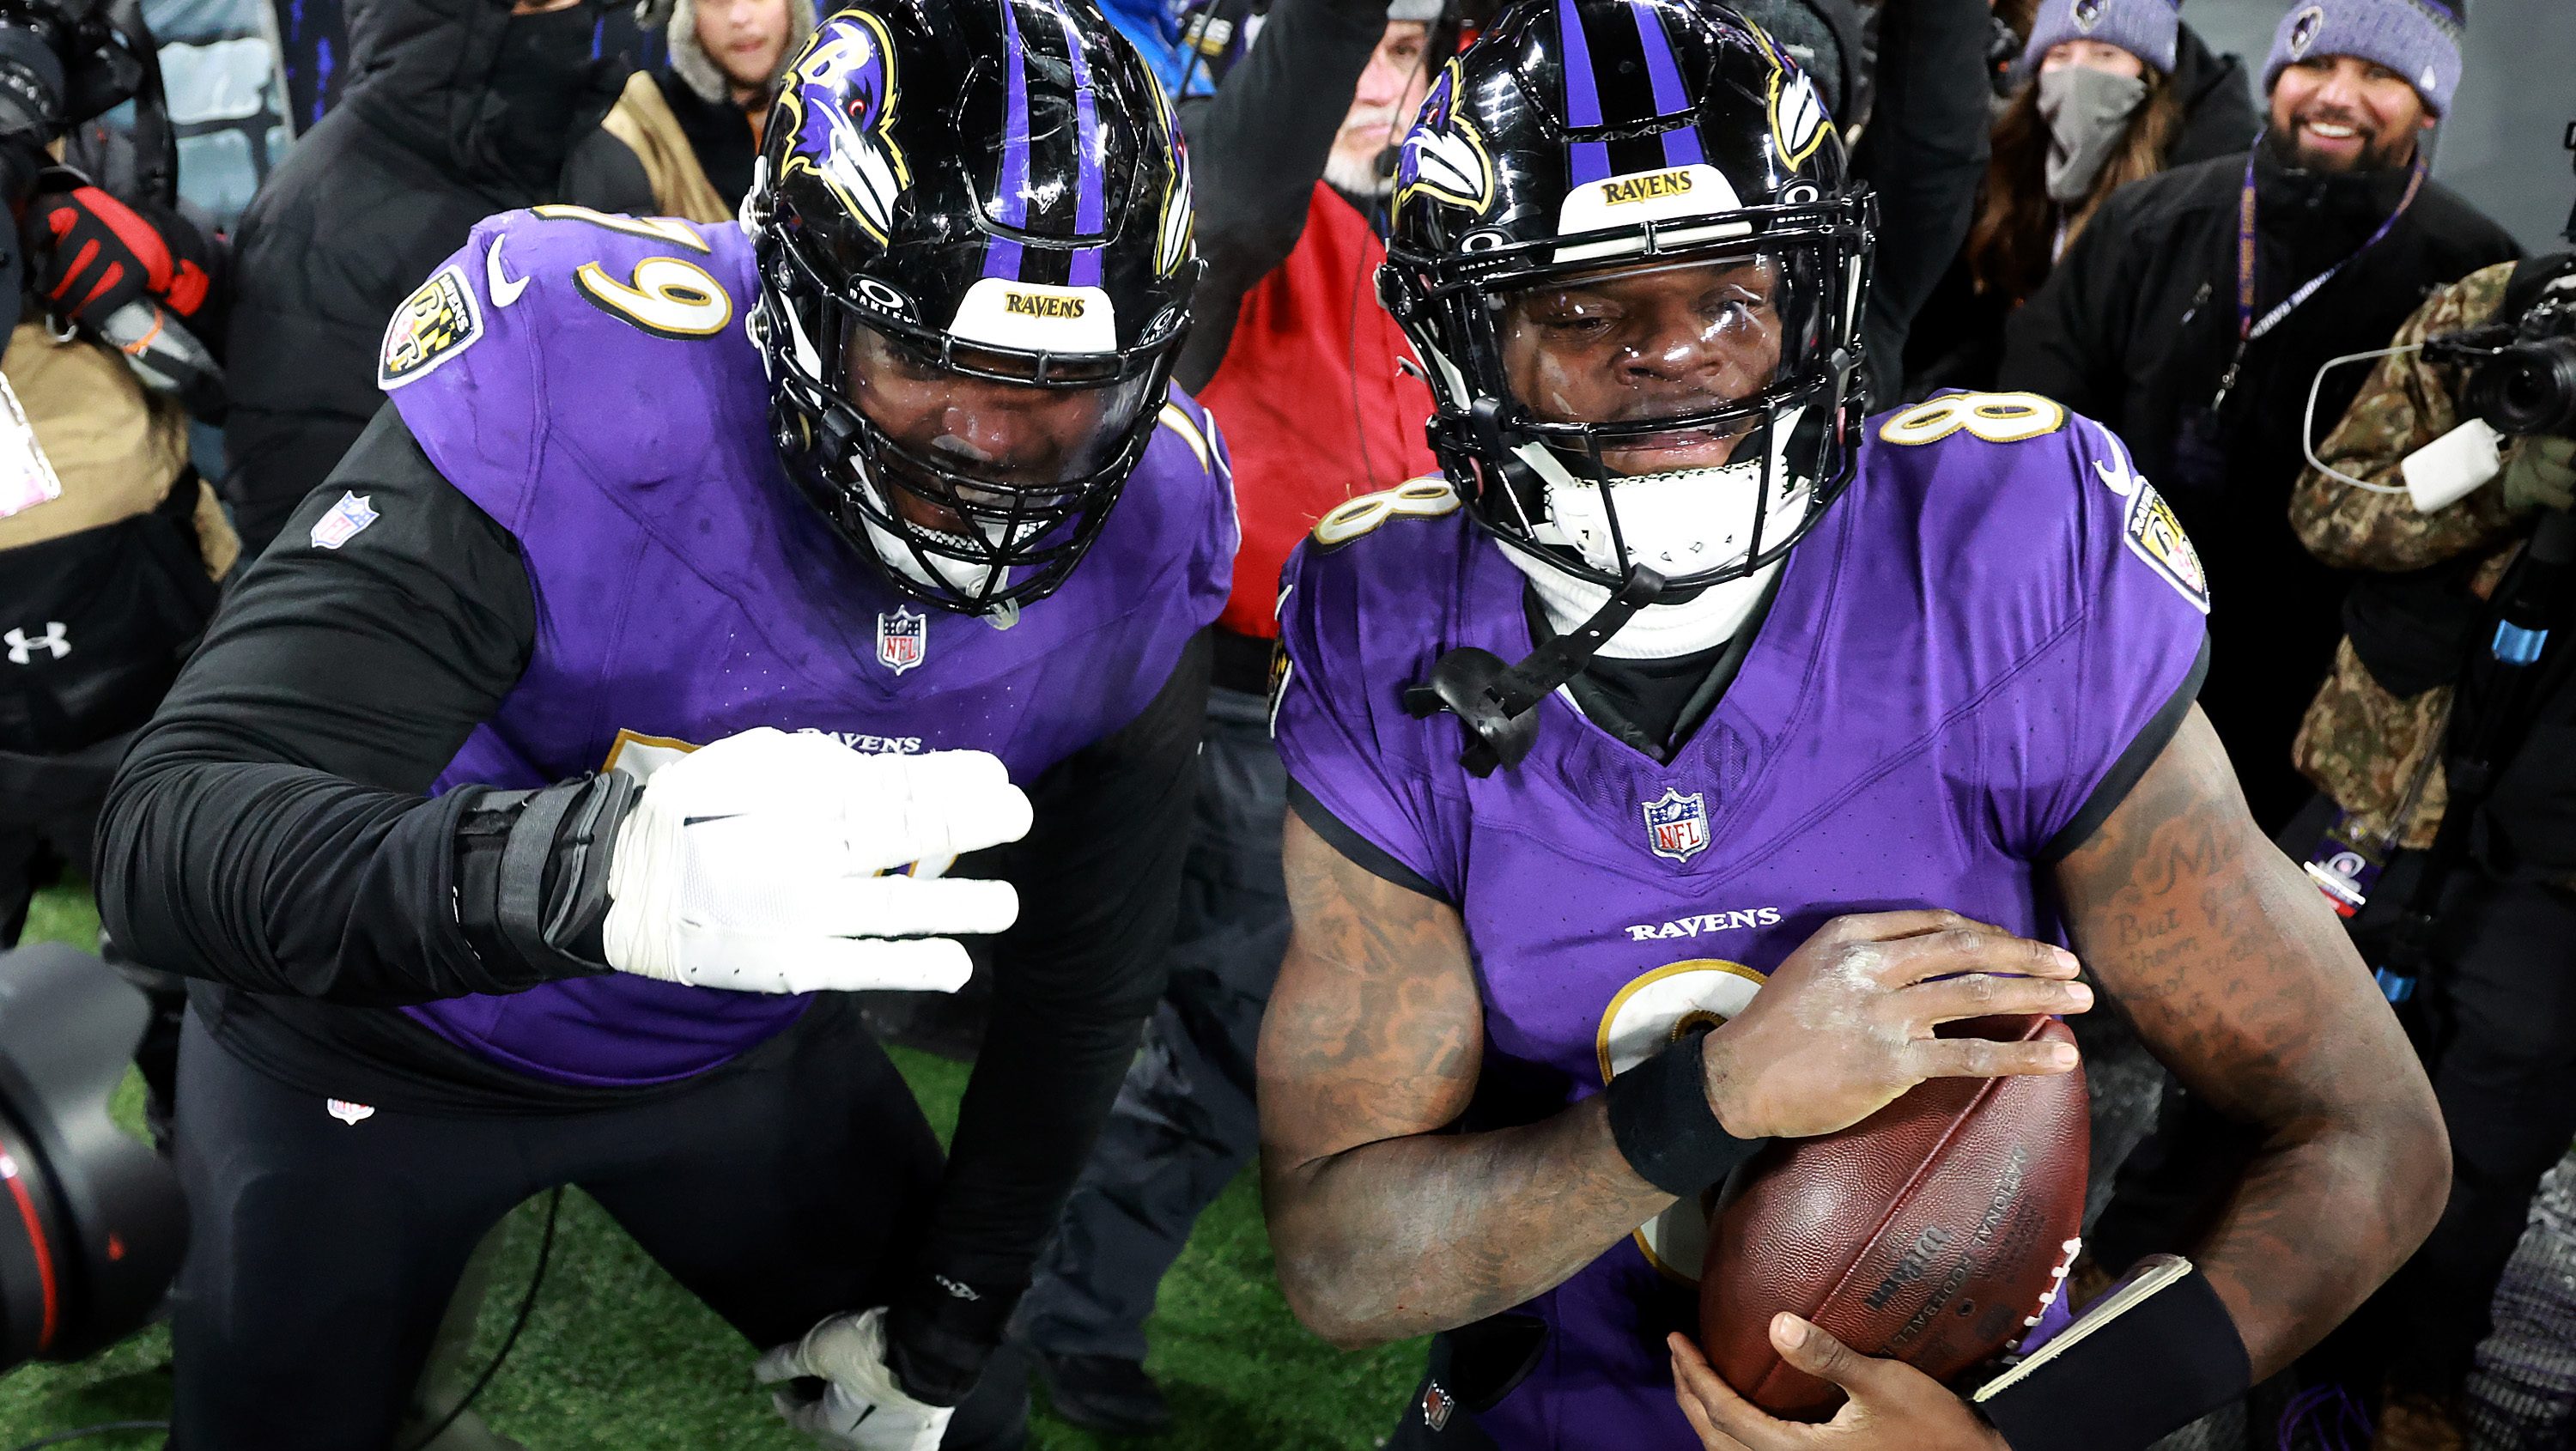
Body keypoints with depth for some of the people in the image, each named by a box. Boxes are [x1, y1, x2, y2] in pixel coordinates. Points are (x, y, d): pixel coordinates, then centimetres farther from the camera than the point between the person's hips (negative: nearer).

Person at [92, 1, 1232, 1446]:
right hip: (385, 1043, -2)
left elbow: (1087, 974, -7)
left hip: (732, 1050, 3)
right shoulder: (576, 386, -34)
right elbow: (172, 832, -39)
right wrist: (596, 866, -58)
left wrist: (941, 1335, -1)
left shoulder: (1143, 529, -20)